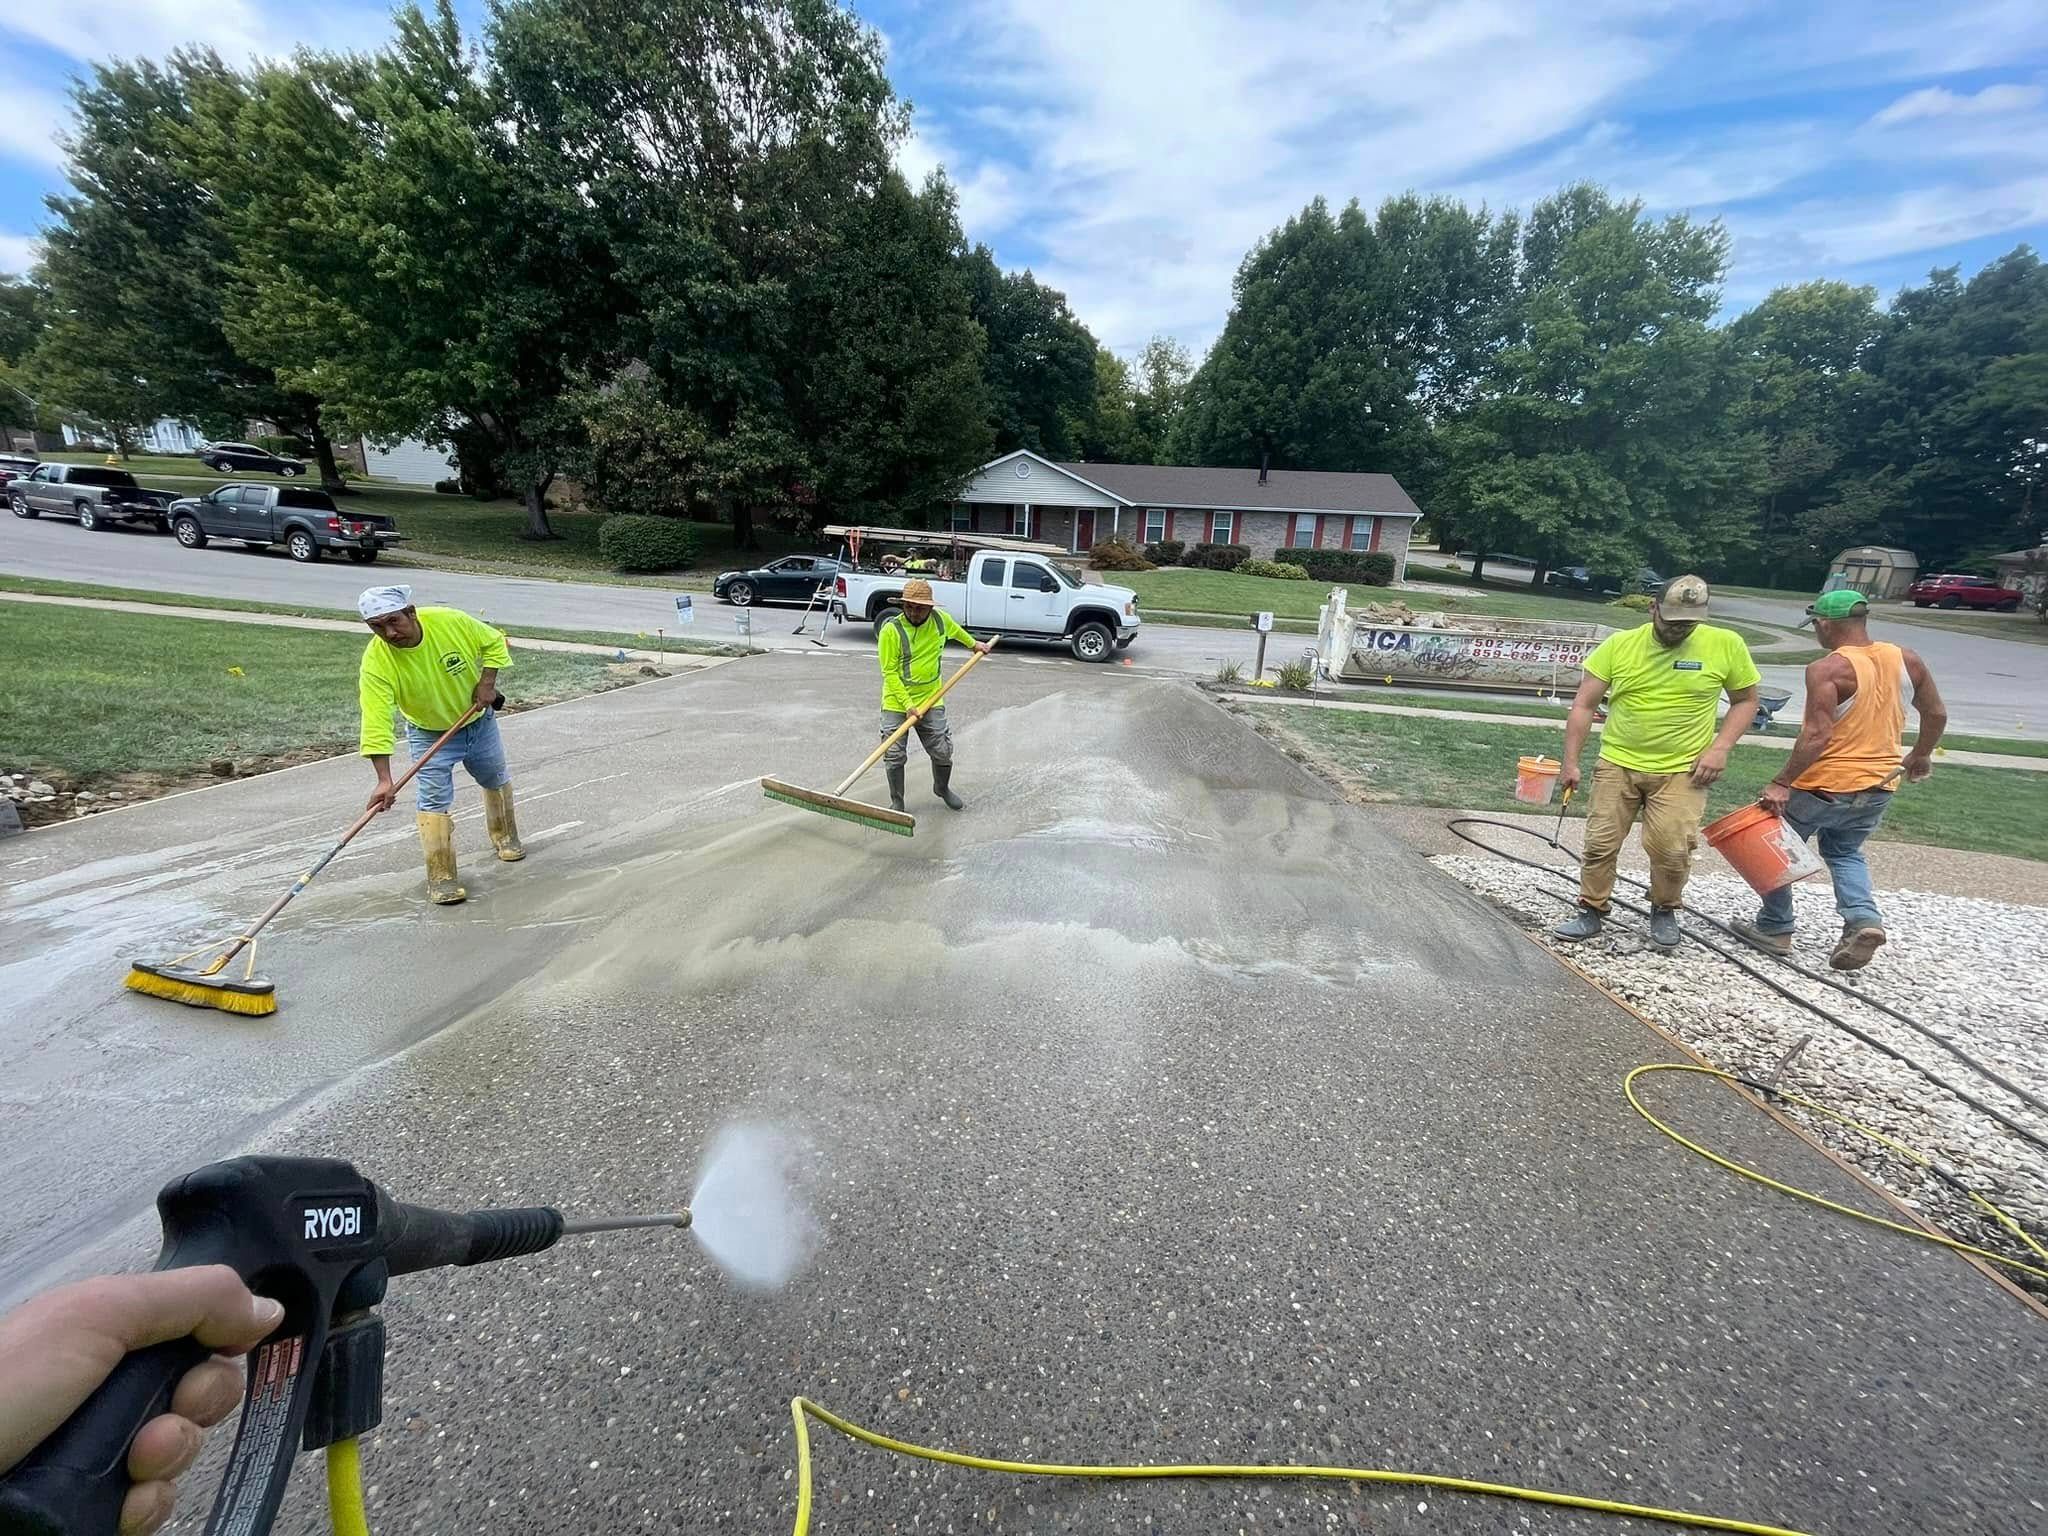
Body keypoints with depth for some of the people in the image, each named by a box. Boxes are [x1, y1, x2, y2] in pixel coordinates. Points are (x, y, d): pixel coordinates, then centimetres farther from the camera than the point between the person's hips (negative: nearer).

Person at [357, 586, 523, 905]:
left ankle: (505, 837, 44)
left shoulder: (451, 621, -27)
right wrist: (384, 780, -39)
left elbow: (494, 643, -7)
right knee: (434, 803, -10)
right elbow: (376, 724, -32)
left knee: (497, 781, 19)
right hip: (429, 734, -2)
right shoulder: (375, 662, -29)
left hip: (479, 721, 2)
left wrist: (486, 682, -19)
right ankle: (441, 878, 0)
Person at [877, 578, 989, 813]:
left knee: (943, 752, 8)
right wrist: (908, 704, -21)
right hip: (896, 703, -3)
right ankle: (897, 804, 16)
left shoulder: (941, 619, -2)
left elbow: (956, 630, 24)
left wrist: (974, 643, 40)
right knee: (894, 756, -2)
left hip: (930, 700, 4)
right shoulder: (891, 630, -15)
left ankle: (943, 789, 37)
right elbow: (890, 673, -15)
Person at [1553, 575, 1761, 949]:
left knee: (1671, 849, -5)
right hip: (1617, 764, 1)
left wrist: (1720, 747, -7)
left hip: (1682, 771, 0)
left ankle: (1665, 911, 22)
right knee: (1600, 843, 3)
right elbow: (1584, 704, -3)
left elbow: (1745, 701, 8)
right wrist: (1570, 761, -6)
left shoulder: (1726, 645, -3)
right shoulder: (1620, 644, -5)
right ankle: (1592, 911, 19)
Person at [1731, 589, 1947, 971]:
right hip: (1878, 787, 7)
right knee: (1844, 852, 26)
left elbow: (1816, 736, -26)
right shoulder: (1906, 659, 3)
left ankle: (1774, 929, 20)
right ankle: (1864, 918, 5)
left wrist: (1781, 784, -23)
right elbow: (1936, 715, 14)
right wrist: (1920, 756, 29)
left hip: (1824, 786, -7)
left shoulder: (1828, 669, -19)